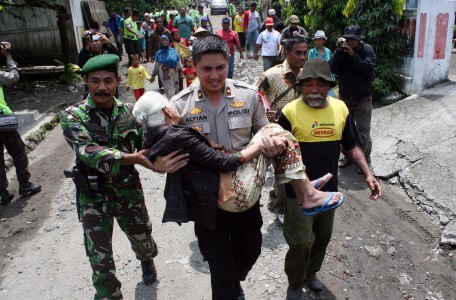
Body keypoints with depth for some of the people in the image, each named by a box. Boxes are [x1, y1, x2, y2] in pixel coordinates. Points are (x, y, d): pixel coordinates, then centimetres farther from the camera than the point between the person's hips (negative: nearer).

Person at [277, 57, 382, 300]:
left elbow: (352, 146, 7)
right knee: (301, 242, 2)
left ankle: (311, 273, 47)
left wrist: (368, 174, -2)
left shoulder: (340, 108, -1)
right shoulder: (290, 111, -15)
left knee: (322, 237, 21)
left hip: (329, 189, 5)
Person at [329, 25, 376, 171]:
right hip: (344, 97, 3)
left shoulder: (367, 49, -8)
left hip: (363, 99, -3)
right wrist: (338, 51, -21)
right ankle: (347, 156, 27)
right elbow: (332, 69, -11)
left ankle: (365, 159, 13)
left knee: (363, 132, 0)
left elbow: (368, 68, -22)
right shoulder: (341, 49, -1)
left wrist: (353, 55, -25)